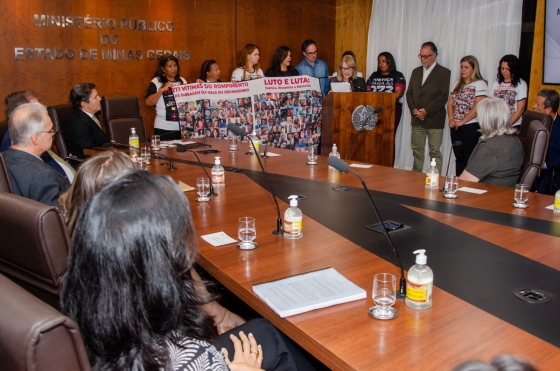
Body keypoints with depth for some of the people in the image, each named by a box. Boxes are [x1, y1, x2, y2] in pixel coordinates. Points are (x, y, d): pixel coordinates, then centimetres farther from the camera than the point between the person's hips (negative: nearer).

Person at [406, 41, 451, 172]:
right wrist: (413, 109, -5)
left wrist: (427, 111, -15)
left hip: (434, 119, -5)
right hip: (417, 119, 5)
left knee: (434, 152, -2)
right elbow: (409, 93, 12)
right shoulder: (416, 71, 15)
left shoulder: (444, 72, -2)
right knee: (417, 151, 9)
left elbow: (443, 96, -10)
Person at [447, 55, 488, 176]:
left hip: (471, 127, -6)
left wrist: (462, 121, -13)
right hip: (456, 127, 6)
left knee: (469, 158, -2)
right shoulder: (458, 84, 14)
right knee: (459, 157, 10)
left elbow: (478, 107, -16)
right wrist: (451, 120, -6)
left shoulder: (480, 84, -7)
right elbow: (450, 103, 10)